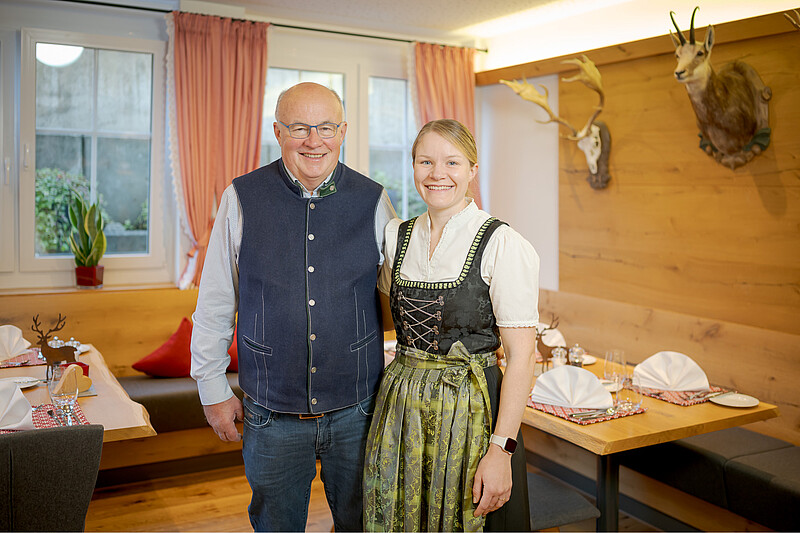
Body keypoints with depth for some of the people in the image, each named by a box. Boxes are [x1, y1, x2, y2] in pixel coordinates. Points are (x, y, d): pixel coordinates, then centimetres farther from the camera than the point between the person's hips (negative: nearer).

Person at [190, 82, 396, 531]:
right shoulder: (242, 199, -4)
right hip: (272, 416, 0)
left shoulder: (373, 201, -3)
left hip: (358, 410, 1)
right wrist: (213, 389, 4)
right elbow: (215, 304, 2)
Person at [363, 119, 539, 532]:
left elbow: (521, 357, -15)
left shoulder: (502, 245, -13)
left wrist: (501, 450, -18)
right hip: (401, 404, 5)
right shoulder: (397, 236, 4)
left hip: (470, 408, -4)